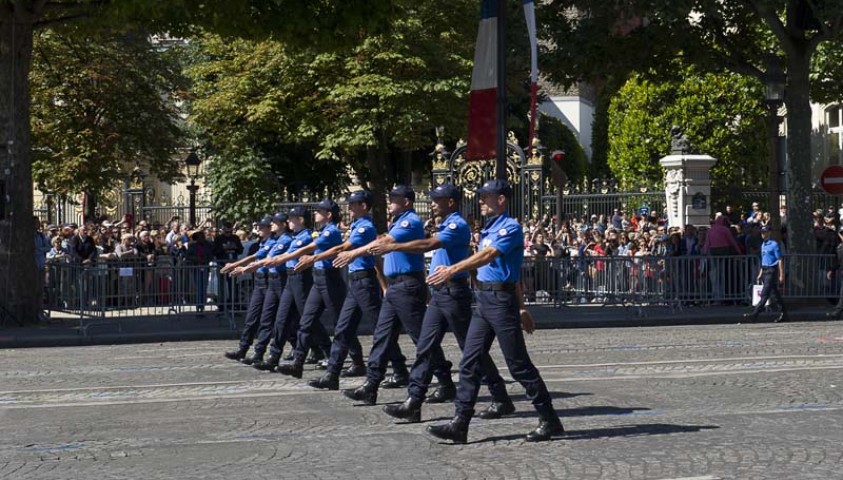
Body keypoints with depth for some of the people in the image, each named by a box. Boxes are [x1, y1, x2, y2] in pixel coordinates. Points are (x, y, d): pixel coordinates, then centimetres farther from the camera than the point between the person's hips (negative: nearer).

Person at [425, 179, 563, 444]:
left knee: (519, 363, -4)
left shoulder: (511, 228, -9)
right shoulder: (490, 229, 18)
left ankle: (549, 420, 7)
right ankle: (460, 424, 3)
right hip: (484, 300, 9)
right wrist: (521, 307, 25)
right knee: (469, 361, 3)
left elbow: (488, 256, -24)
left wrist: (453, 269, -34)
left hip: (501, 300, -9)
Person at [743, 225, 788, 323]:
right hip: (765, 271, 9)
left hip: (772, 271, -9)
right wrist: (760, 273, 21)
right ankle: (784, 313, 19)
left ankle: (755, 314, -19)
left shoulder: (774, 244, -10)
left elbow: (780, 260, -11)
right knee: (775, 294, 12)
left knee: (765, 294, -12)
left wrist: (781, 275, -15)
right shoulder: (763, 245, 16)